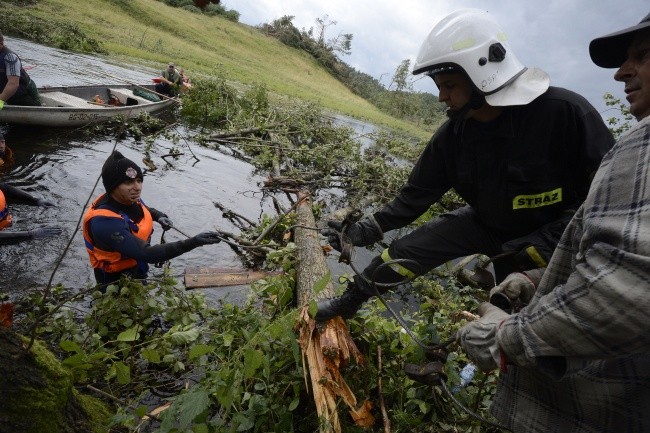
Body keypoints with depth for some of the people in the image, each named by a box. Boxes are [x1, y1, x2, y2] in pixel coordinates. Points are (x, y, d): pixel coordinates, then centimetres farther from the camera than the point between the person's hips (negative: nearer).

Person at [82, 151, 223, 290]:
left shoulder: (130, 199, -14)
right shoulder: (105, 222, -38)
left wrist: (159, 216, -10)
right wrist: (193, 243, -49)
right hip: (116, 279, -7)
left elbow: (144, 209, 13)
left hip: (137, 269, 7)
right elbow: (146, 254, -43)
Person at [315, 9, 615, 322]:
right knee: (401, 255, -4)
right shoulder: (452, 135, -13)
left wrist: (539, 248, -29)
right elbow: (416, 195, -5)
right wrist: (363, 231, -11)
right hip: (486, 224, 4)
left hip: (550, 237, -3)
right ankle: (345, 305, 17)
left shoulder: (566, 112, -28)